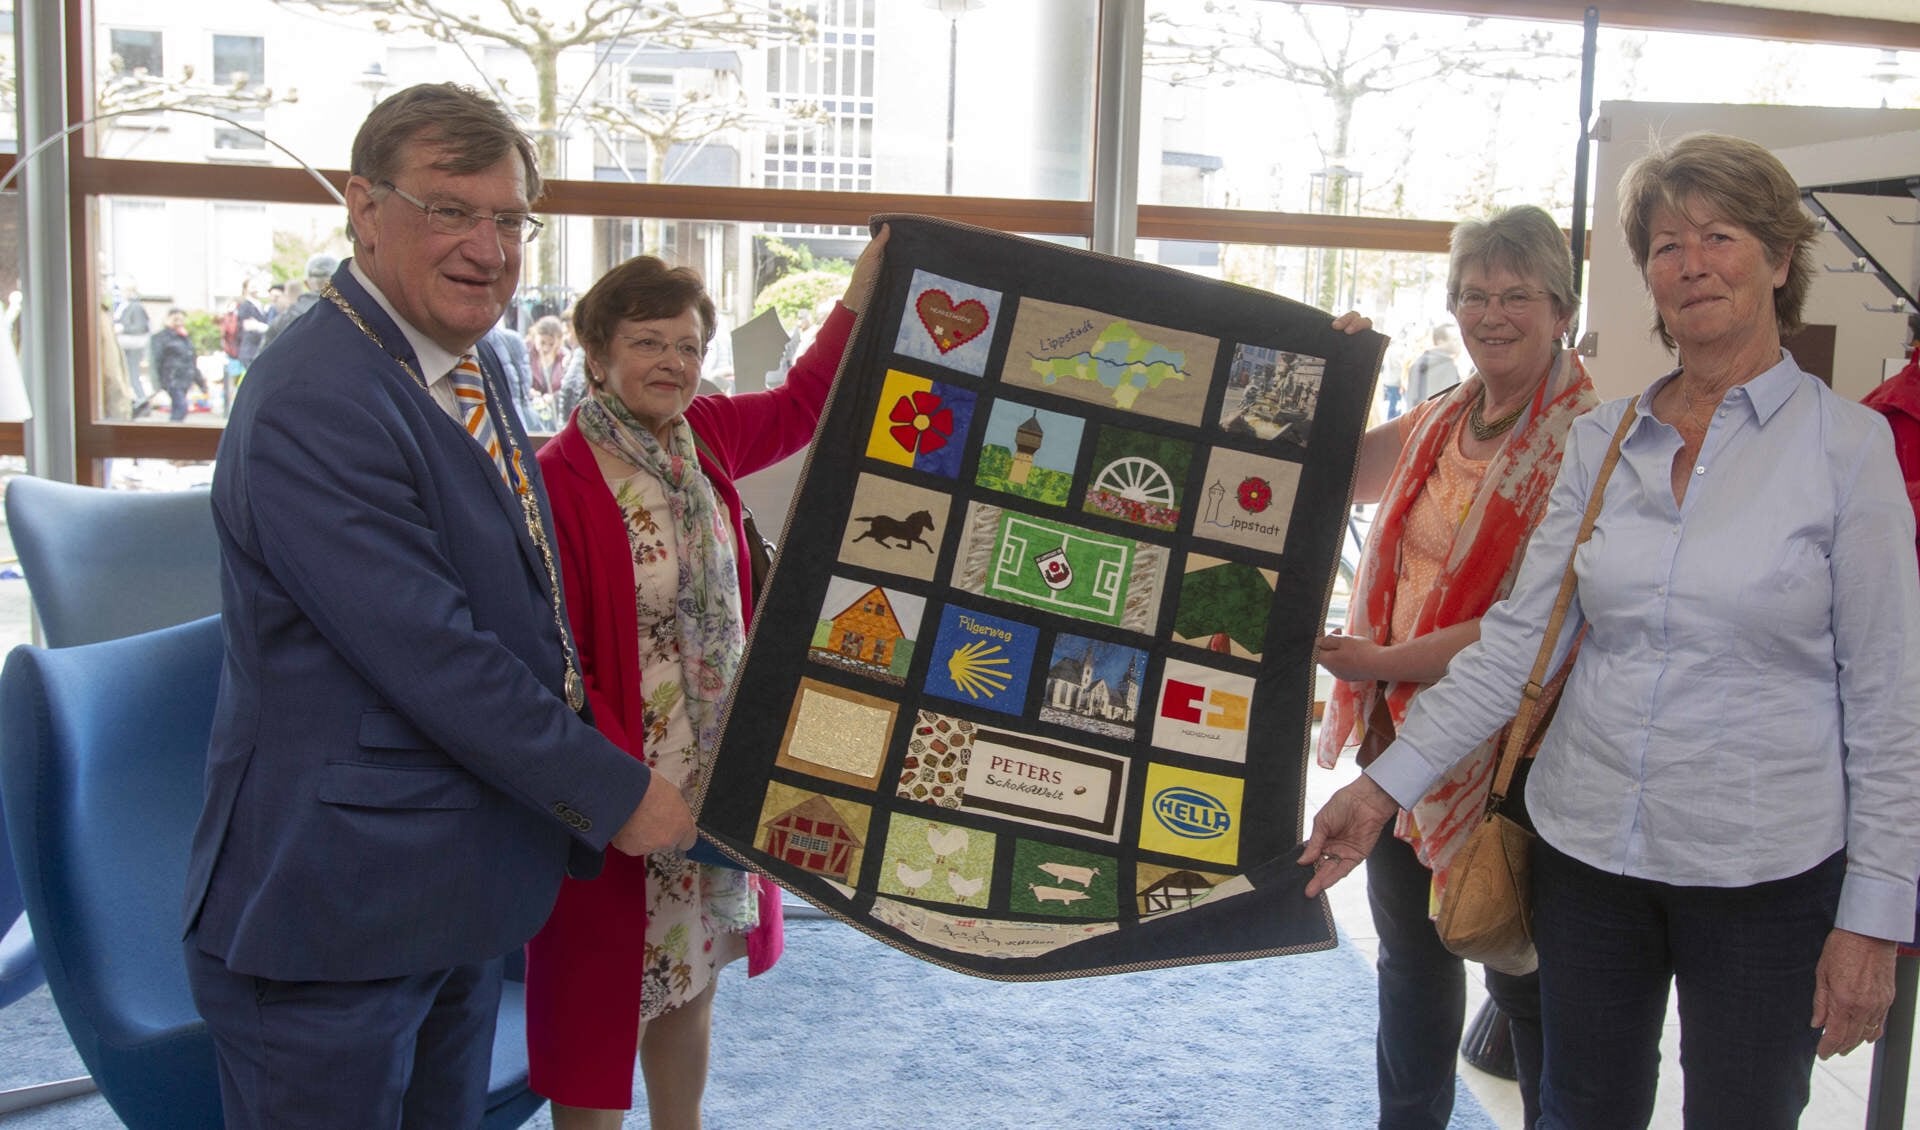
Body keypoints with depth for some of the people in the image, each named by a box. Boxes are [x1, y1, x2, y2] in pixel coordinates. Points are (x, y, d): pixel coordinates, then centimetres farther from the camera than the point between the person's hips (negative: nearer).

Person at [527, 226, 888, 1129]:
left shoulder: (703, 438, 1)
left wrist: (870, 276, 14)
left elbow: (804, 404, 19)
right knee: (602, 1000, 7)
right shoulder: (560, 478, -19)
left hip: (719, 776, 7)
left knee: (692, 980, 21)